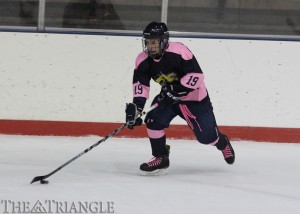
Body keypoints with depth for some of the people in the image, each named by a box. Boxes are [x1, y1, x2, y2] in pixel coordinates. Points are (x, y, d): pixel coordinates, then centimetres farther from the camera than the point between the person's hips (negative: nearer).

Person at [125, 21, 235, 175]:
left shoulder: (178, 51, -30)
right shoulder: (143, 60, -12)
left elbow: (196, 75, -30)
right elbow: (140, 84, -12)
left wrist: (177, 90, -33)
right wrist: (136, 106, -25)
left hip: (194, 97, -5)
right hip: (169, 97, 5)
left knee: (206, 136, -2)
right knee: (153, 120, -17)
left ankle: (223, 143, 36)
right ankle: (161, 159, 1)